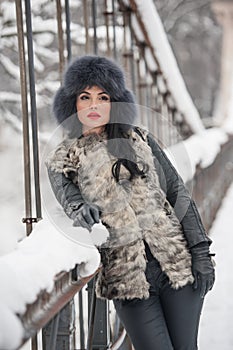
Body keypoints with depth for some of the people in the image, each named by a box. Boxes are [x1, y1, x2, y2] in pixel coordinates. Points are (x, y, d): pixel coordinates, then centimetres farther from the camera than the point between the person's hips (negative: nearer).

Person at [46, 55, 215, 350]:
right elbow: (68, 196, -9)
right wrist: (79, 209, -33)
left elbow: (178, 194, 9)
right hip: (128, 279, -1)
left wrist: (201, 252, 1)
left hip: (179, 262, 1)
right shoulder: (61, 160, 10)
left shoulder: (138, 139, 12)